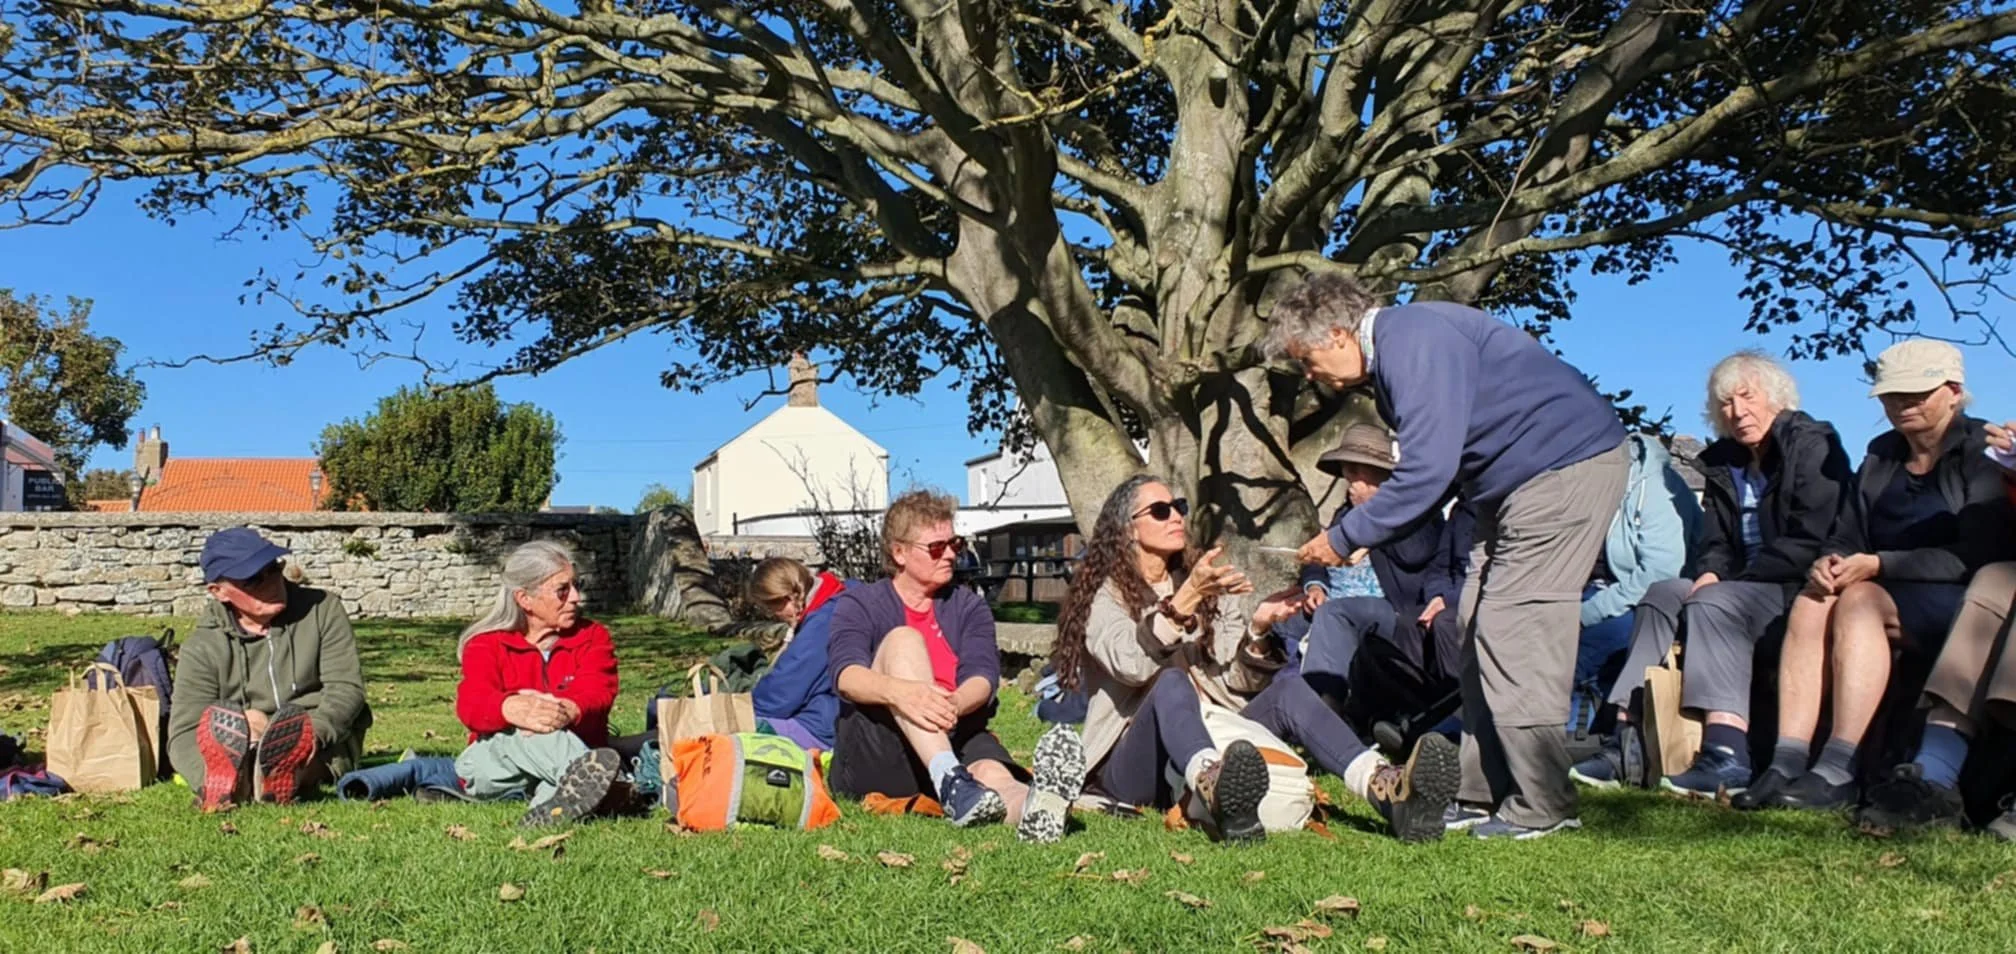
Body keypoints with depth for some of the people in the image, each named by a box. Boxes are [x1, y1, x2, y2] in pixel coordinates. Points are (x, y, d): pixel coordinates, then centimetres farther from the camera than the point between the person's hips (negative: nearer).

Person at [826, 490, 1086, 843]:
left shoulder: (969, 608, 15)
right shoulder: (858, 604, 8)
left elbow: (983, 677, -4)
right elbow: (846, 675, -13)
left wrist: (954, 704, -30)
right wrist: (899, 692, -36)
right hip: (872, 754, -2)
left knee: (991, 771, -34)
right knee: (903, 639, -24)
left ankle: (1030, 806, -73)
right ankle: (952, 783, -46)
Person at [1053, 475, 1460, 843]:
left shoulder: (1207, 589, 22)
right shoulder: (1101, 595, 5)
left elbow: (1239, 679, 10)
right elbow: (1131, 664, -17)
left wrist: (1259, 630, -9)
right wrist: (1185, 600, -25)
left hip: (1213, 742, 5)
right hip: (1132, 767, -4)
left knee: (1287, 689, -20)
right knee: (1171, 682, -34)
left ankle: (1384, 788, -48)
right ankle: (1218, 792, -68)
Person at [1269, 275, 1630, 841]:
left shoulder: (1412, 341, -19)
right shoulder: (1391, 356, 13)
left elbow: (1428, 470, -25)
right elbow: (1435, 469, 16)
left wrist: (1346, 538, -16)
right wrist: (1363, 538, 5)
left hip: (1569, 465, -11)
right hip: (1518, 481, 11)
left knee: (1512, 629, -12)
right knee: (1480, 629, 7)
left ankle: (1541, 808, -6)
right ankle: (1485, 796, 11)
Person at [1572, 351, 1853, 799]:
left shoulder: (1813, 447, -6)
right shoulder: (1723, 461, 16)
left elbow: (1809, 542, -16)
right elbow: (1717, 541, 15)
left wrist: (1734, 579, -18)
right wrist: (1710, 572, -9)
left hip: (1799, 587, -8)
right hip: (1743, 587, 8)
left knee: (1714, 603, -30)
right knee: (1661, 595, -11)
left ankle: (1727, 755, -41)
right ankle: (1627, 741, -19)